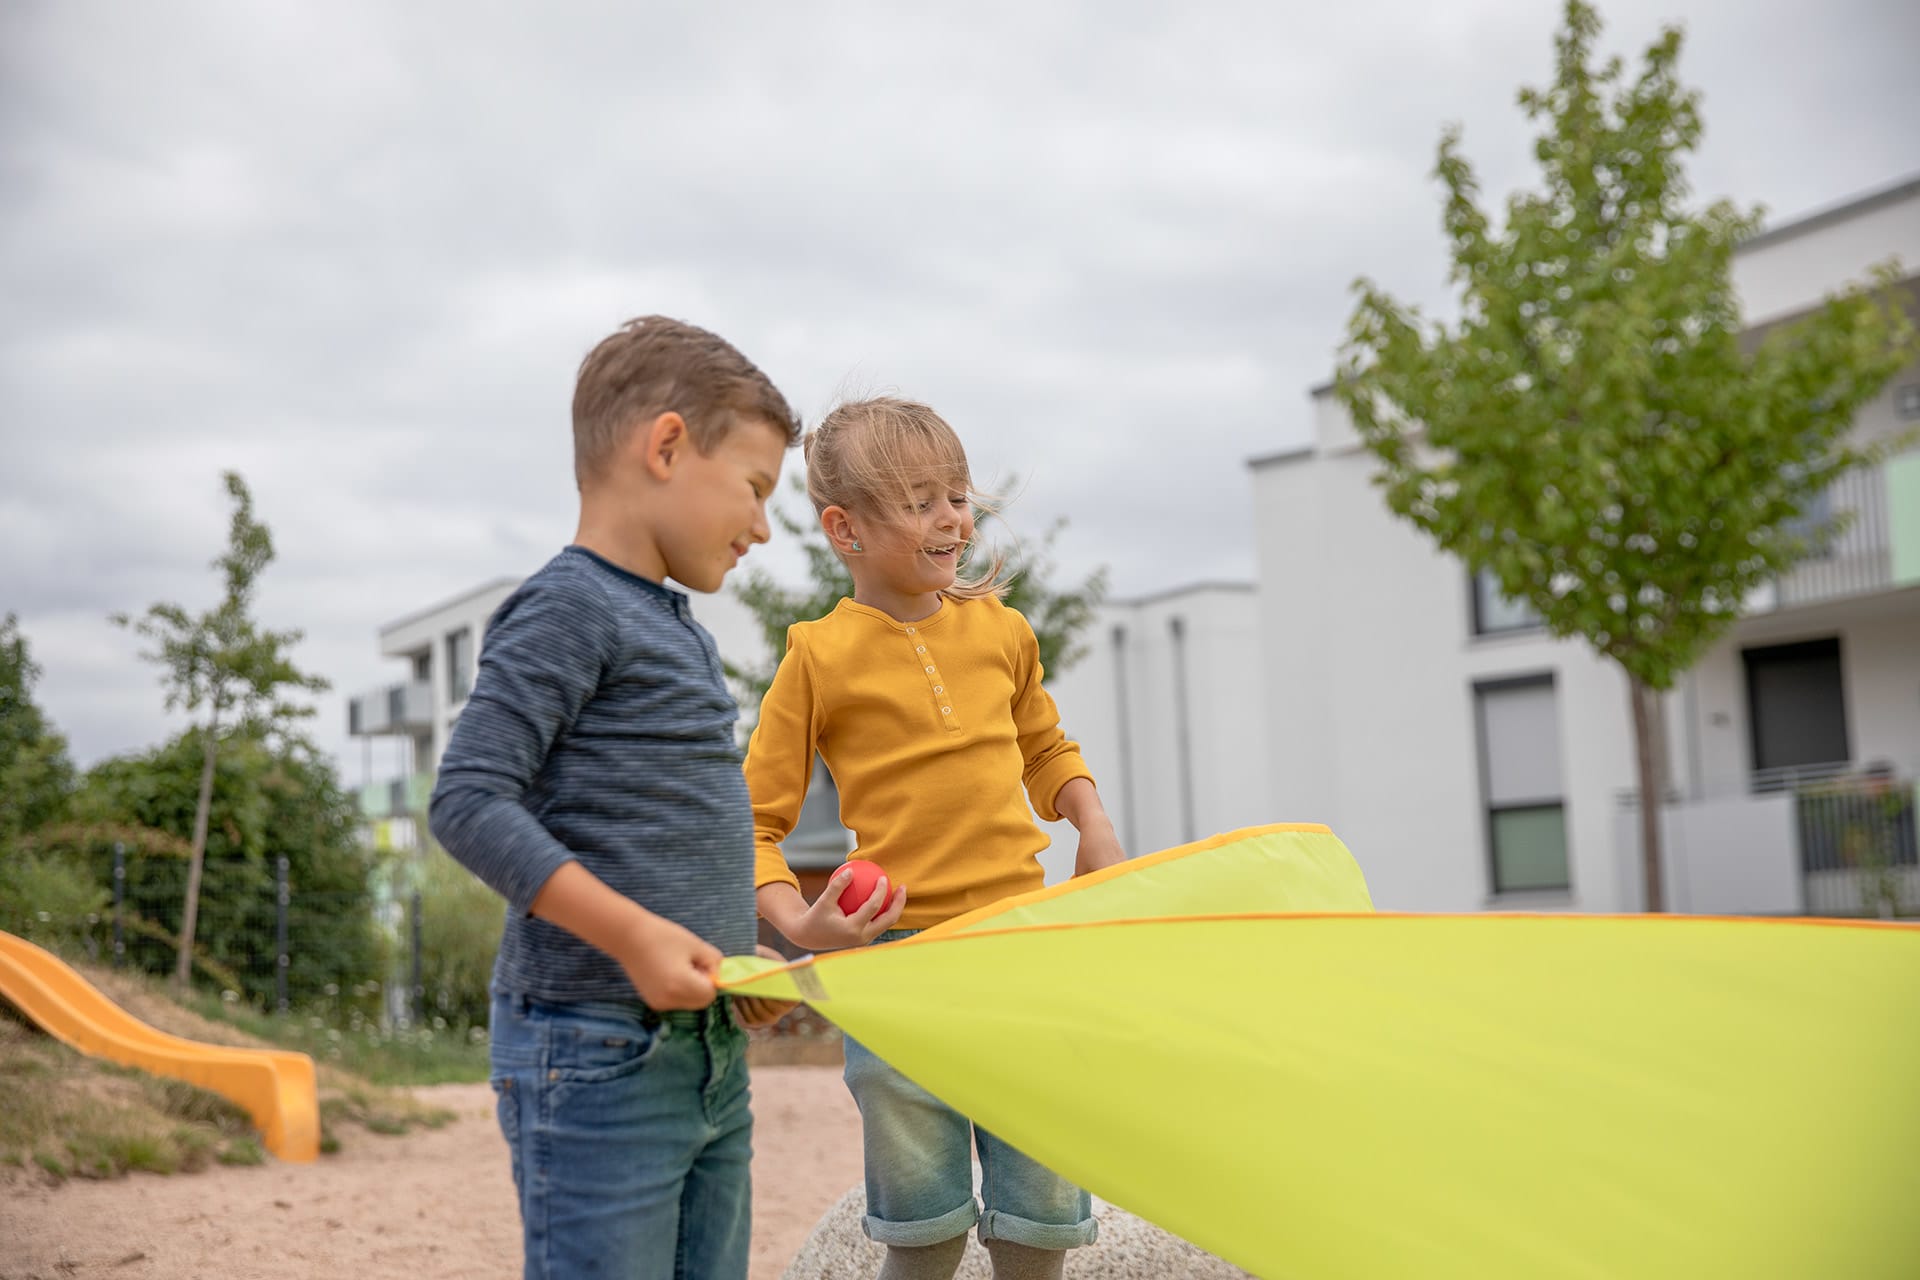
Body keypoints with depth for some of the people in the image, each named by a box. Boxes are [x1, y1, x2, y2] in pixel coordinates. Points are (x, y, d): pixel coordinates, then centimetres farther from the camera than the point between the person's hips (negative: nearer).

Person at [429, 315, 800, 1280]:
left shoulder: (679, 629, 18)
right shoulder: (567, 609, -10)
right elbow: (468, 800, -17)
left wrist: (740, 957, 11)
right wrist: (630, 933, -23)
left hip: (710, 1050, 9)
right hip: (599, 1057, -9)